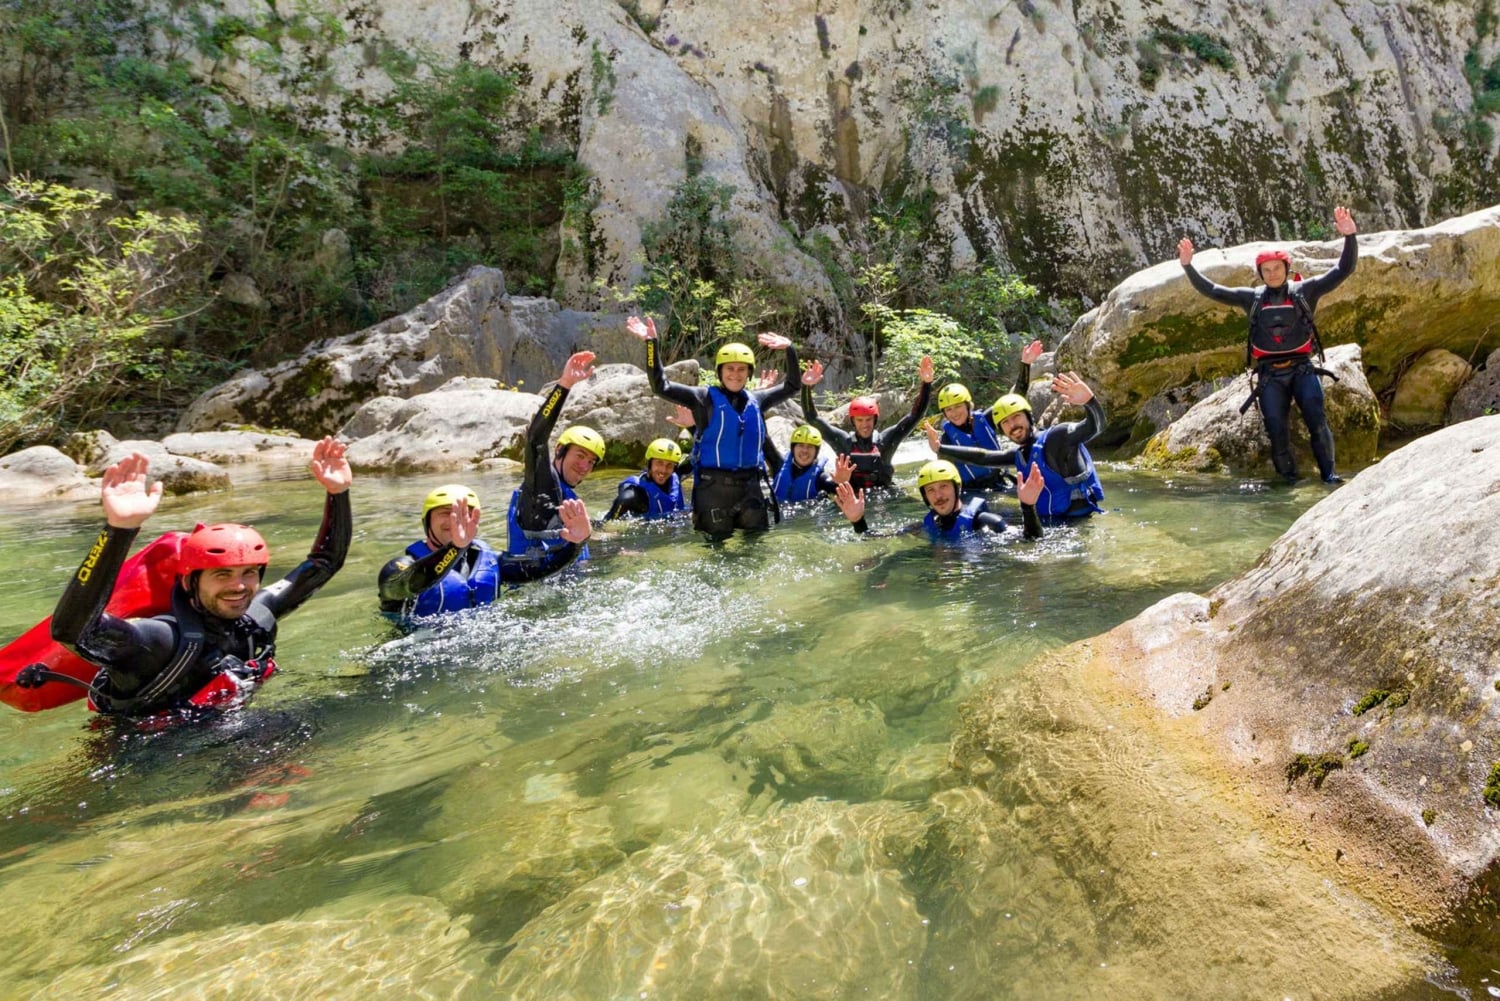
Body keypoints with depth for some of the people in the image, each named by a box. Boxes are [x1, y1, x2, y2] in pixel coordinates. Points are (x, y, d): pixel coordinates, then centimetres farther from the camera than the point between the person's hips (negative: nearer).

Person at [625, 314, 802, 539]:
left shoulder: (756, 401, 12)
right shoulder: (705, 398, 0)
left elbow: (792, 387, 22)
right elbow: (661, 386, -8)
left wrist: (790, 350, 11)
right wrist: (651, 343, -16)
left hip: (750, 486, 4)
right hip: (714, 487, -4)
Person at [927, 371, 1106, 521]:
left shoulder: (1055, 437, -11)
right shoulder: (1019, 454, 12)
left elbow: (1095, 426, -26)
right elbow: (982, 457, 24)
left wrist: (1089, 401, -48)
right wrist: (941, 449, 23)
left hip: (1079, 520, -8)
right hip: (1050, 521, 8)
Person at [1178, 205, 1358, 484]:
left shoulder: (1304, 291, 4)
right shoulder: (1252, 298, 8)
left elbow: (1343, 271, -1)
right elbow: (1212, 290, 7)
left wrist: (1350, 237, -15)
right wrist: (1188, 266, -3)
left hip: (1301, 368, -1)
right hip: (1270, 374, 1)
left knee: (1316, 419, -16)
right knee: (1276, 430, -3)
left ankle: (1328, 473, -7)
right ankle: (1289, 477, 9)